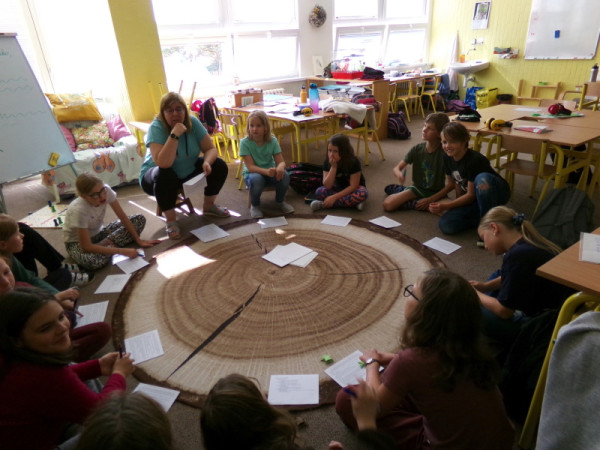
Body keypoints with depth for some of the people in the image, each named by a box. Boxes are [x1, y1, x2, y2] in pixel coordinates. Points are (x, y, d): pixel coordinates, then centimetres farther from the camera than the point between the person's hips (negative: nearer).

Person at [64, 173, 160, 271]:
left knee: (140, 219, -8)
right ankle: (110, 245, -9)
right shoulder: (79, 210, -35)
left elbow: (123, 217, -10)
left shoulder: (106, 190, -23)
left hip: (98, 233, 6)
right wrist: (121, 251, -36)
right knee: (92, 261, -41)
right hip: (77, 242, -6)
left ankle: (106, 244, -12)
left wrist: (138, 240, -12)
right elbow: (87, 247, -32)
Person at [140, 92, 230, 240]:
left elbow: (210, 148, -12)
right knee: (165, 176, -38)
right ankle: (171, 221, -18)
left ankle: (209, 206, 11)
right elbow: (163, 164, -39)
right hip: (157, 176, -5)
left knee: (219, 165, -9)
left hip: (187, 171, 5)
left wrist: (207, 162, -33)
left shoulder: (193, 122, -13)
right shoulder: (156, 128, -27)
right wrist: (174, 135, -42)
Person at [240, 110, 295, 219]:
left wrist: (280, 167, -38)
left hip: (270, 171, 3)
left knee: (284, 176, -28)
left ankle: (280, 201, 4)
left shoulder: (272, 141, -8)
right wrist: (266, 171, -41)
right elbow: (250, 167, -22)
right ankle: (254, 205, -6)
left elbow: (281, 161, -12)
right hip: (252, 173, -2)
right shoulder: (245, 142, -16)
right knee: (257, 179, -38)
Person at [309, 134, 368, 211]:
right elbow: (327, 186, -20)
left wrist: (334, 197, -31)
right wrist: (333, 167, -31)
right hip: (338, 188, 3)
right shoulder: (327, 162, -14)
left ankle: (324, 204, -31)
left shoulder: (354, 162, -23)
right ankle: (352, 202, -25)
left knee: (362, 194, -38)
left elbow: (353, 186, -25)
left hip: (353, 189, -2)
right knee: (319, 192, -25)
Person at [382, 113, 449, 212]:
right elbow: (397, 168, -5)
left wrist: (431, 199, -20)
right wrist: (399, 173, -30)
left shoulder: (444, 152, -17)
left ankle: (414, 203, -13)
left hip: (436, 192, -1)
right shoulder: (417, 149, -8)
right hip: (417, 188, 1)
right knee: (387, 204, -19)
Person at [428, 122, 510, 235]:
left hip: (497, 193, -5)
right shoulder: (447, 158, -7)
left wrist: (446, 206, -24)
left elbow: (471, 195, -22)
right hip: (473, 200, 5)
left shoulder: (474, 160, -27)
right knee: (446, 225, -21)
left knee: (482, 179, -42)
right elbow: (452, 183, 8)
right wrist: (433, 199, -3)